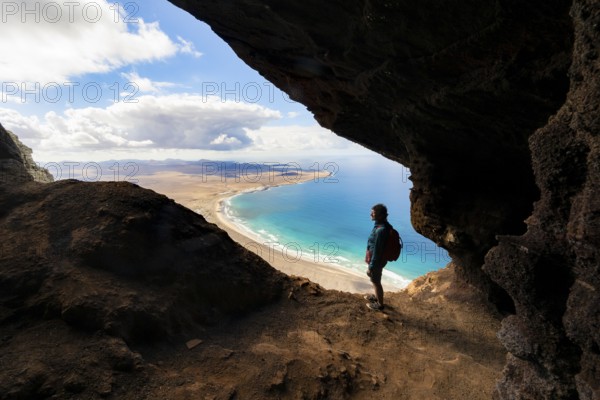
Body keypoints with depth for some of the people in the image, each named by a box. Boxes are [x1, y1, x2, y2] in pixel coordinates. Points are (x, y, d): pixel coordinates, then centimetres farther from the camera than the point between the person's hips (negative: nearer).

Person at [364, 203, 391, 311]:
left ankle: (379, 304, 32)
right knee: (375, 280, 28)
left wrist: (371, 267, -19)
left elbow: (376, 251, -28)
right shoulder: (383, 225, -3)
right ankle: (377, 297, 49)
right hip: (378, 259, 9)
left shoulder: (380, 230, -34)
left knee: (376, 282, 12)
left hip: (376, 261, -9)